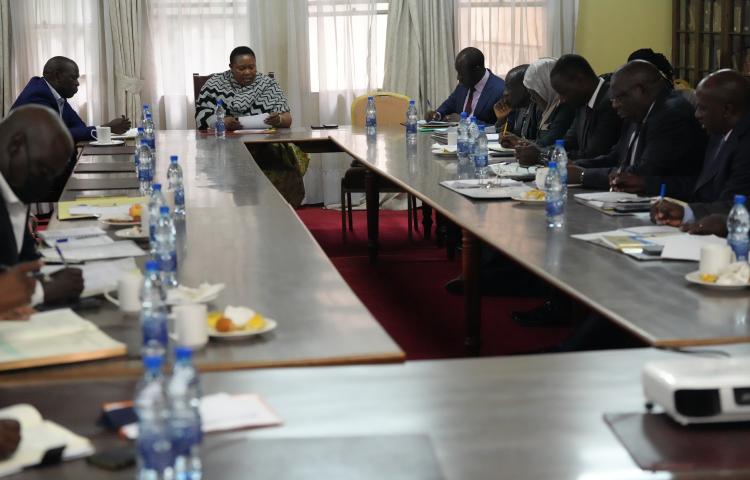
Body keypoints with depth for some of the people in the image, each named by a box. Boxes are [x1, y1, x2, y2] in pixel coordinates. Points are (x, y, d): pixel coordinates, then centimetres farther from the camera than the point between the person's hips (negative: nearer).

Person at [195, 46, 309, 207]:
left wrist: (278, 120, -18)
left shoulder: (268, 84, 10)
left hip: (266, 147, 1)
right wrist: (223, 121, -23)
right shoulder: (215, 84, 7)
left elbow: (287, 118, 6)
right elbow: (202, 116, -2)